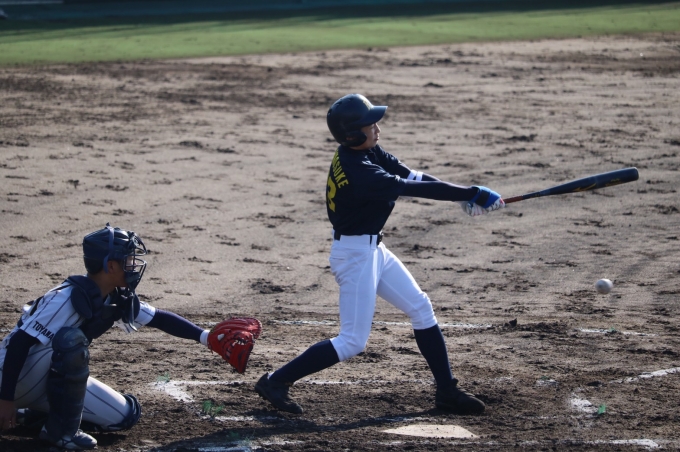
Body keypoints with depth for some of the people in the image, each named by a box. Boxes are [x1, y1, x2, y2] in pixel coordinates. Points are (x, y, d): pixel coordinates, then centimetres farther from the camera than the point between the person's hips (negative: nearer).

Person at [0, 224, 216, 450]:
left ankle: (36, 414, 12)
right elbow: (19, 343, -29)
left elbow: (159, 318, 8)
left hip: (57, 379, 9)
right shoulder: (68, 298, -28)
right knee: (70, 339, -34)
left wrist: (204, 336, -2)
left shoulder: (117, 300, -3)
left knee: (125, 415, 3)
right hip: (20, 379, -9)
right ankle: (60, 428, -20)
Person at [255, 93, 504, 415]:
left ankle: (447, 390, 19)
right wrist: (472, 194, -25)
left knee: (421, 308, 11)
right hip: (355, 254, -10)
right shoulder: (357, 171, -28)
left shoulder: (366, 151, 0)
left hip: (373, 250, 10)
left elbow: (411, 175, -1)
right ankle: (276, 382, 0)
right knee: (353, 342, -7)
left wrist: (463, 195, -12)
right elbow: (413, 189, -28)